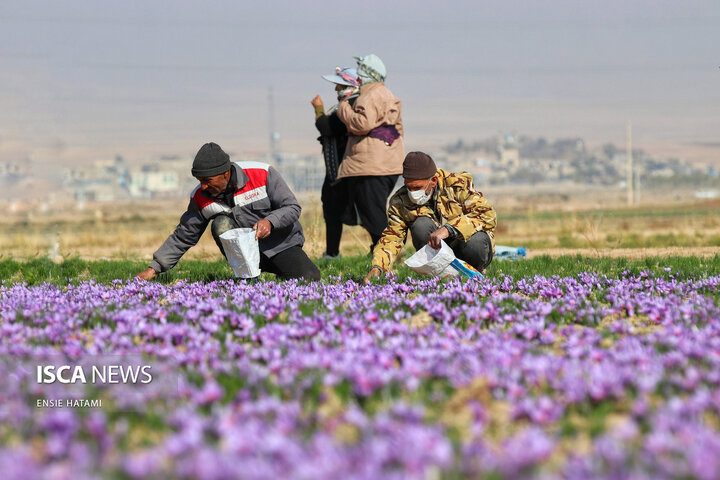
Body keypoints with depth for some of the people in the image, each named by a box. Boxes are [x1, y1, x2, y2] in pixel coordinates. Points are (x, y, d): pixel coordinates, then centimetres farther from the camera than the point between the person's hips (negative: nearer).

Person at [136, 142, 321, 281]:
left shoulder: (263, 174, -16)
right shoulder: (200, 197, -7)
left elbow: (292, 207, -11)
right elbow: (183, 236, 1)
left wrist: (270, 221, -32)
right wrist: (154, 268, -8)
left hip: (282, 245, -2)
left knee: (310, 279, -25)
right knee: (221, 225, -26)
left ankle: (281, 269, 9)